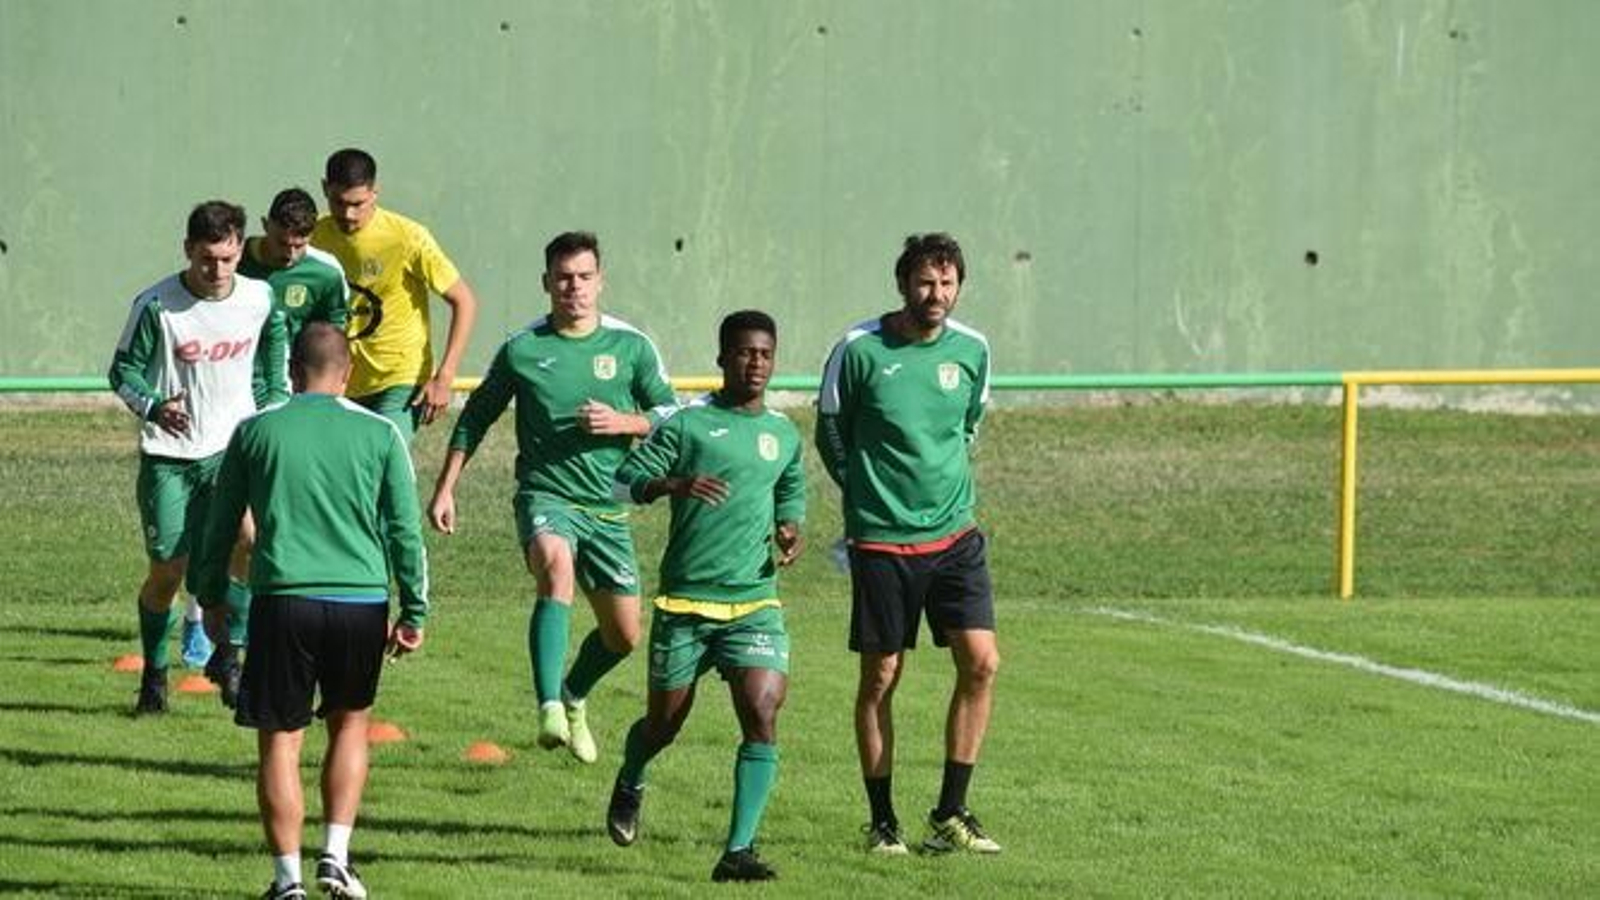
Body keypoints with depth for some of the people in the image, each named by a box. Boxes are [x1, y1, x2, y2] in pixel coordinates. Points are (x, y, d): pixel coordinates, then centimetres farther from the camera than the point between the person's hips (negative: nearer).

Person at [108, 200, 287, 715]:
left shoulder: (259, 299, -2)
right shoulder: (156, 305, -12)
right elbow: (123, 371, -5)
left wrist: (276, 402, 14)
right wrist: (152, 407, -24)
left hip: (232, 445, 2)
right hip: (168, 454, -2)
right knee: (167, 571, 3)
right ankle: (154, 674, 26)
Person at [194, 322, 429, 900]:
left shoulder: (255, 431, 6)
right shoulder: (380, 434, 5)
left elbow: (222, 524, 11)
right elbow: (406, 531, 4)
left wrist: (212, 598, 22)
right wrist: (414, 613, 9)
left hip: (283, 599, -1)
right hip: (361, 602, 1)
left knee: (280, 741, 5)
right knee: (351, 724, 21)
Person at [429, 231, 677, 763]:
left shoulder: (631, 346, 5)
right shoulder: (521, 350, 1)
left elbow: (671, 415, 9)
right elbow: (475, 418, 12)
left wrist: (622, 422, -11)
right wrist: (446, 488, 8)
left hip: (608, 508, 3)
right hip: (545, 495, -3)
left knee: (623, 636, 9)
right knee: (556, 566, -36)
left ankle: (573, 698, 41)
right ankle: (550, 709, -44)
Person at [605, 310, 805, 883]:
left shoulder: (784, 436, 12)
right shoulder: (687, 423, -2)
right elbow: (627, 481, -6)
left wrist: (790, 532, 6)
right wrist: (675, 484, -25)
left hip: (755, 603, 3)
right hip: (685, 599, -3)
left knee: (762, 717, -16)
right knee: (664, 723, 10)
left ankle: (738, 851, -16)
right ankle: (629, 784, 46)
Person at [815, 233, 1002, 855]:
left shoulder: (971, 350, 3)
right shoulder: (860, 349, -8)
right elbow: (829, 430, 4)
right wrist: (867, 492, 7)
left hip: (954, 533, 3)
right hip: (881, 540, -3)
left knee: (981, 663, -7)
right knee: (881, 677, 1)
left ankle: (951, 813, 3)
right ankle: (881, 821, 12)